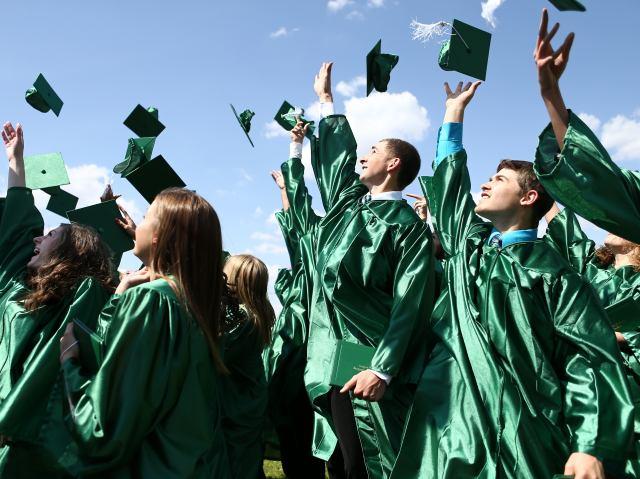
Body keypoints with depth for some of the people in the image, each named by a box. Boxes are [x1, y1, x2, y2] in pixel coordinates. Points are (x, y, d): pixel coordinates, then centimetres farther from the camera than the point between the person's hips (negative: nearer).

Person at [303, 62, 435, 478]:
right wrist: (326, 99, 44)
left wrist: (382, 369, -24)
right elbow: (336, 153, 32)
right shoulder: (348, 201, 15)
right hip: (329, 358, 7)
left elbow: (408, 305, -14)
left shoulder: (409, 226, -5)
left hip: (366, 364, -7)